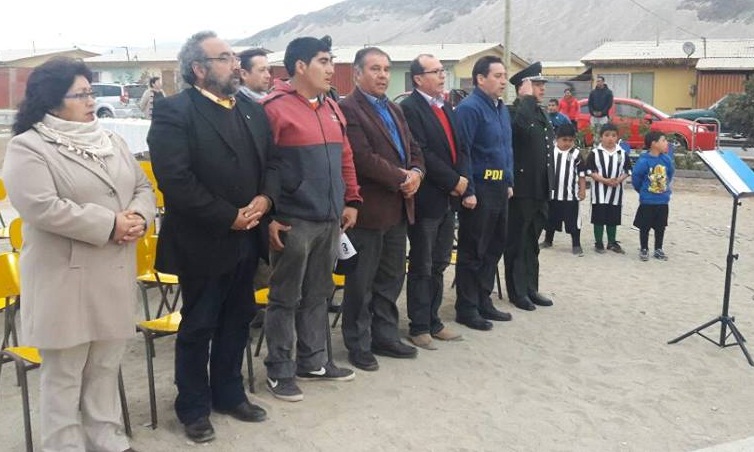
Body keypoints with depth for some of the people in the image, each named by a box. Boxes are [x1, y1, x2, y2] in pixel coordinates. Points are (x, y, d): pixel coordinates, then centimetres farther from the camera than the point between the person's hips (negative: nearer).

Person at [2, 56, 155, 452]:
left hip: (114, 273, 6)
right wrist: (109, 225, -20)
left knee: (106, 366, 16)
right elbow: (42, 207, -20)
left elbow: (143, 187, 12)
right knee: (64, 373, 6)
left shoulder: (110, 140, 12)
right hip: (65, 278, -6)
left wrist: (138, 216, -10)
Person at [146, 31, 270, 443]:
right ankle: (193, 408, 25)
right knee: (197, 327, 8)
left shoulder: (253, 110, 10)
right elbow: (175, 179, -21)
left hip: (247, 239, 7)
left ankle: (229, 394, 35)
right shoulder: (174, 111, -12)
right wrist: (228, 217, -18)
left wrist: (264, 199, -8)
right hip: (204, 242, -6)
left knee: (237, 322, 17)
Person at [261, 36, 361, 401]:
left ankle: (313, 361, 29)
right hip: (294, 221, -7)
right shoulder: (275, 108, -10)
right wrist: (268, 216, -14)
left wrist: (351, 201, 14)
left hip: (330, 219, 7)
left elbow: (344, 158, 19)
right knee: (285, 298, 4)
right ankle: (279, 371, 17)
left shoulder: (331, 108, 13)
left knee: (318, 294, 16)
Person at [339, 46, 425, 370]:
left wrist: (416, 172, -4)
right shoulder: (347, 109, -11)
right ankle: (358, 345, 18)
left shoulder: (394, 110, 17)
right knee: (361, 283, 4)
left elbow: (413, 149, 18)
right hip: (368, 209, -8)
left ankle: (385, 337, 29)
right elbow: (363, 158, -20)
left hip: (398, 208, 8)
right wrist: (401, 178, -13)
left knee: (391, 279, 16)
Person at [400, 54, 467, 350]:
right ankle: (419, 327, 13)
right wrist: (453, 181, -15)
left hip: (449, 198, 8)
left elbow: (459, 147, 14)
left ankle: (433, 321, 24)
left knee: (439, 265, 14)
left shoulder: (446, 107, 16)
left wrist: (463, 177, -4)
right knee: (422, 267, 3)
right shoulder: (409, 108, -11)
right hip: (426, 199, -8)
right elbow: (421, 154, -19)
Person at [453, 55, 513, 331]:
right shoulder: (469, 108, -13)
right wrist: (468, 192, -21)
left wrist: (509, 183, 16)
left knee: (494, 247, 15)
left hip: (500, 189, 9)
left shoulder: (502, 109, 14)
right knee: (473, 251, 0)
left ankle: (483, 301, 27)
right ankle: (466, 309, 11)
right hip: (478, 191, -9)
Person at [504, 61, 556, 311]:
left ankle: (531, 288, 24)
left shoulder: (541, 113, 15)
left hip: (540, 190, 8)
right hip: (522, 189, -8)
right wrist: (527, 97, -21)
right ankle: (517, 292, 12)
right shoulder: (513, 112, -12)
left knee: (532, 243, 15)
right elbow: (522, 125, -37)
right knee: (518, 243, 3)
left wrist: (549, 185, 19)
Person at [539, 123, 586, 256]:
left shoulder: (576, 154, -5)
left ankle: (576, 244, 8)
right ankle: (548, 240, 31)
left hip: (570, 195, -3)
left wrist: (583, 190, -5)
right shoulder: (550, 152, 0)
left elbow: (582, 174, -1)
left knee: (573, 221, 1)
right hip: (552, 193, 3)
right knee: (550, 219, 16)